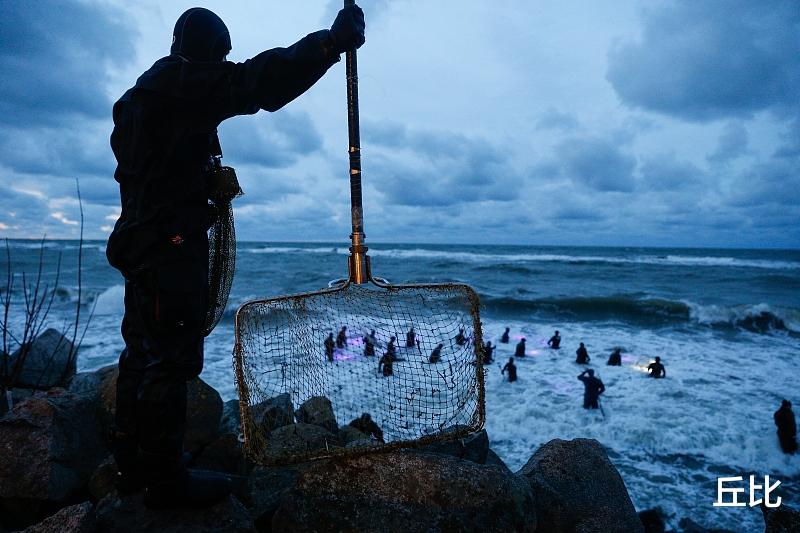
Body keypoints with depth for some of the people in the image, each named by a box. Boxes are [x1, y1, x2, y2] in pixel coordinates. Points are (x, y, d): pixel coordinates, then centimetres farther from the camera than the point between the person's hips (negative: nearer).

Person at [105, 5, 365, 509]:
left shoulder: (142, 94, 21)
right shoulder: (190, 83, -10)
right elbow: (259, 81, -23)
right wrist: (331, 42, -21)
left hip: (141, 238, 10)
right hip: (173, 243, -10)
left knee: (143, 353, 15)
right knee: (171, 359, -6)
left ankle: (133, 463, 26)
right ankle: (165, 479, 4)